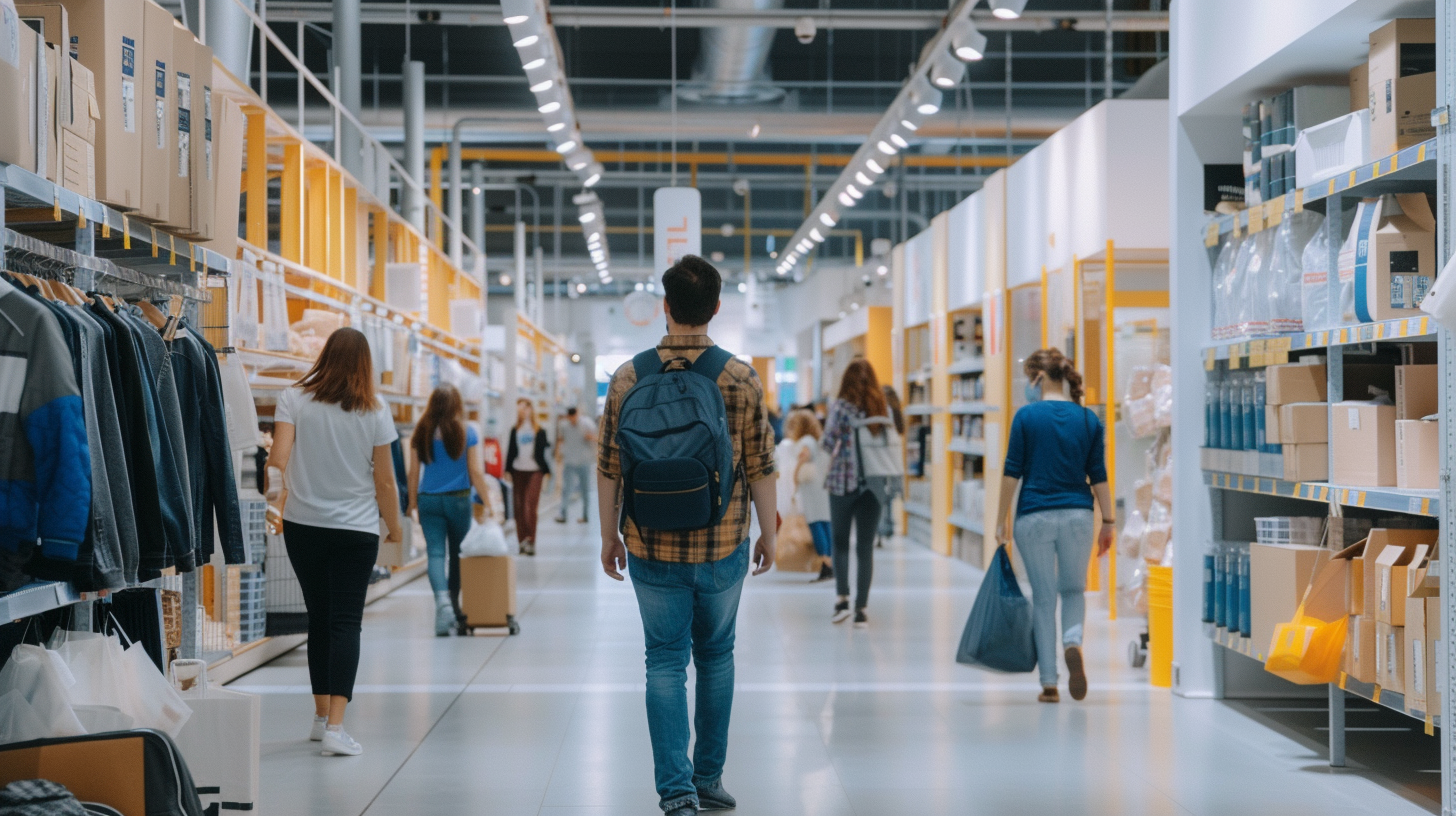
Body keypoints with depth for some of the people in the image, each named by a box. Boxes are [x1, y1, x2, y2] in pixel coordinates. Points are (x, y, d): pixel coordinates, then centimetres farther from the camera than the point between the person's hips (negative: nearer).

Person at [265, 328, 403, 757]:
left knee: (319, 619, 15)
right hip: (356, 529, -2)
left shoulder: (293, 400, -2)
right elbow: (385, 482, 1)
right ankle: (335, 726, -15)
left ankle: (321, 717, 23)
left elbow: (279, 454, -14)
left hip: (303, 525, 2)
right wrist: (395, 528, 14)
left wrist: (275, 485, 3)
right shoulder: (375, 413, -3)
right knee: (346, 623, -4)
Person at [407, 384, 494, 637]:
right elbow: (475, 472, -5)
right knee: (456, 553, 14)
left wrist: (413, 503, 13)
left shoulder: (421, 433, 0)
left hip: (428, 500, 0)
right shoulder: (467, 433, -4)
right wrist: (487, 503, 1)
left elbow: (414, 471, 4)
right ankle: (454, 605, 24)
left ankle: (443, 600, -25)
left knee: (435, 553, -3)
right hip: (458, 499, 0)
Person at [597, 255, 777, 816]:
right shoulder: (742, 380, -6)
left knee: (665, 663, 5)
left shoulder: (629, 379, -5)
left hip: (653, 548, 0)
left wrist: (609, 536, 9)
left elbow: (609, 467, -1)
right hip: (722, 546, 0)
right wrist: (768, 534, 9)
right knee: (716, 656, 17)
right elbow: (760, 468, -3)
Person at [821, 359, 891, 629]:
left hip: (843, 481, -2)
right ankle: (862, 608, 5)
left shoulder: (841, 407, -7)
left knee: (840, 543, 13)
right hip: (873, 484, 2)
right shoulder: (884, 409, 3)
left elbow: (829, 442, -10)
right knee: (866, 547, 6)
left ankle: (843, 597, 0)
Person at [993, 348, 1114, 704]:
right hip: (1077, 514, 2)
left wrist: (1002, 521, 3)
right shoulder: (1089, 420, 3)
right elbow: (1098, 476, 4)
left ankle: (1049, 683, 7)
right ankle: (1073, 642, -13)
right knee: (1074, 590, 18)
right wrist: (1108, 522, 11)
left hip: (1034, 516, -2)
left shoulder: (1027, 416, -5)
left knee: (1043, 597, 7)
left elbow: (1012, 472, -4)